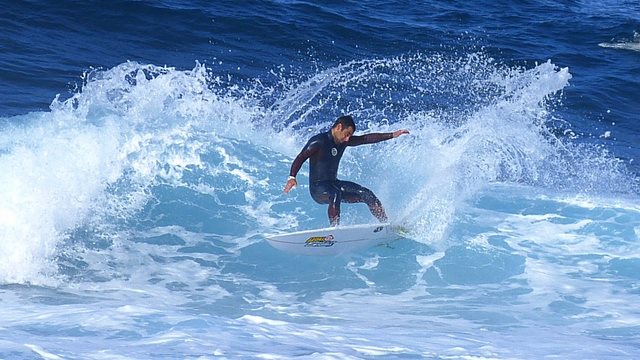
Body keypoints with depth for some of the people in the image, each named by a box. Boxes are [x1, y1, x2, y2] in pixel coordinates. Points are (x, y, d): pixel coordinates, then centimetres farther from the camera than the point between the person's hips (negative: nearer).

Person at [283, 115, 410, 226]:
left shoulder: (344, 141, 6)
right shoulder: (318, 141, -14)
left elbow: (367, 138, 9)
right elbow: (300, 158, -18)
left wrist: (392, 135, 6)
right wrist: (292, 177, -33)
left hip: (334, 184, 8)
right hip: (318, 188, -8)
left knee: (367, 194, -5)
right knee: (335, 195, -39)